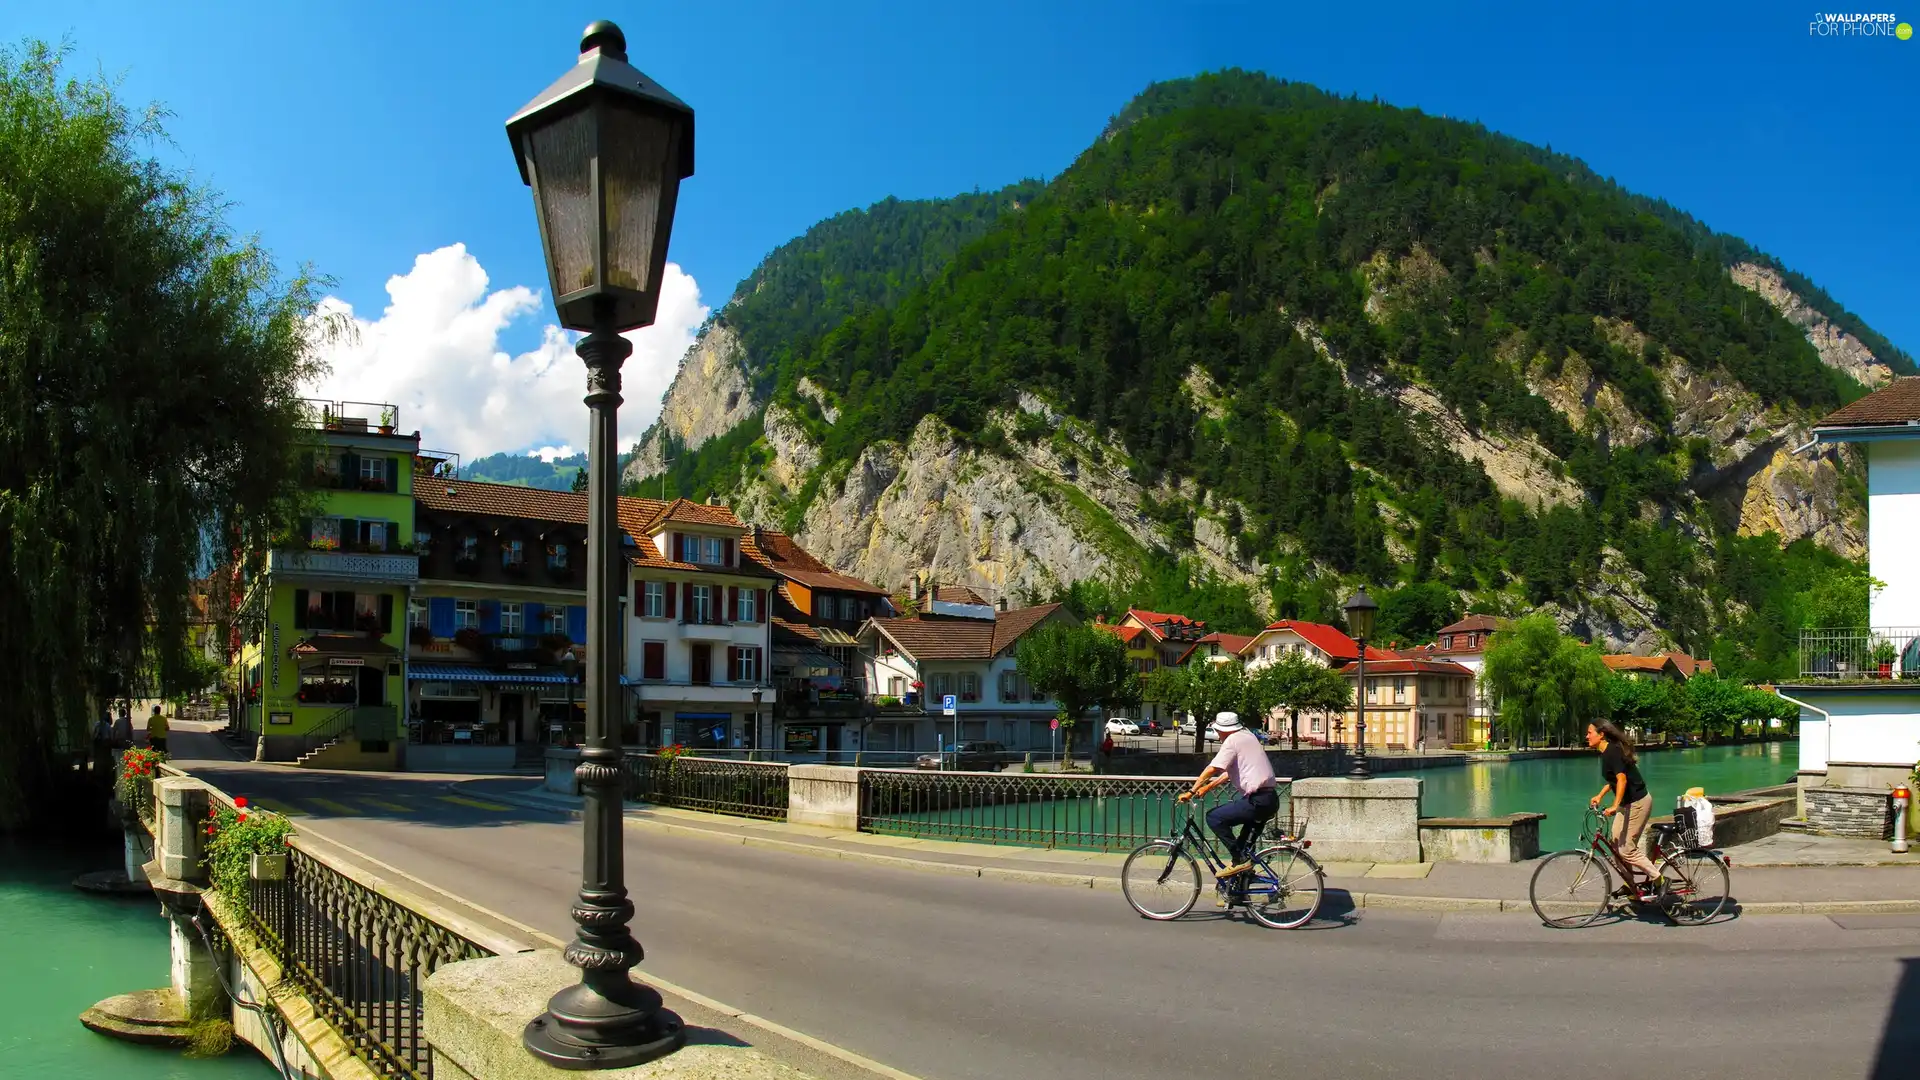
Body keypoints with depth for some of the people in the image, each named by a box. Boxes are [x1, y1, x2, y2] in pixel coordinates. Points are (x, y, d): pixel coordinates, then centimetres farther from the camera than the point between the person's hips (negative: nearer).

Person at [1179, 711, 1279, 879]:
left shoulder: (1233, 740, -7)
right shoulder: (1247, 736, 20)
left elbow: (1212, 769, -16)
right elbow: (1230, 772, 23)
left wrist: (1191, 792, -12)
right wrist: (1208, 787, 22)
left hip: (1257, 801, -10)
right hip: (1271, 800, 10)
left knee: (1214, 817, -7)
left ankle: (1239, 859, -7)